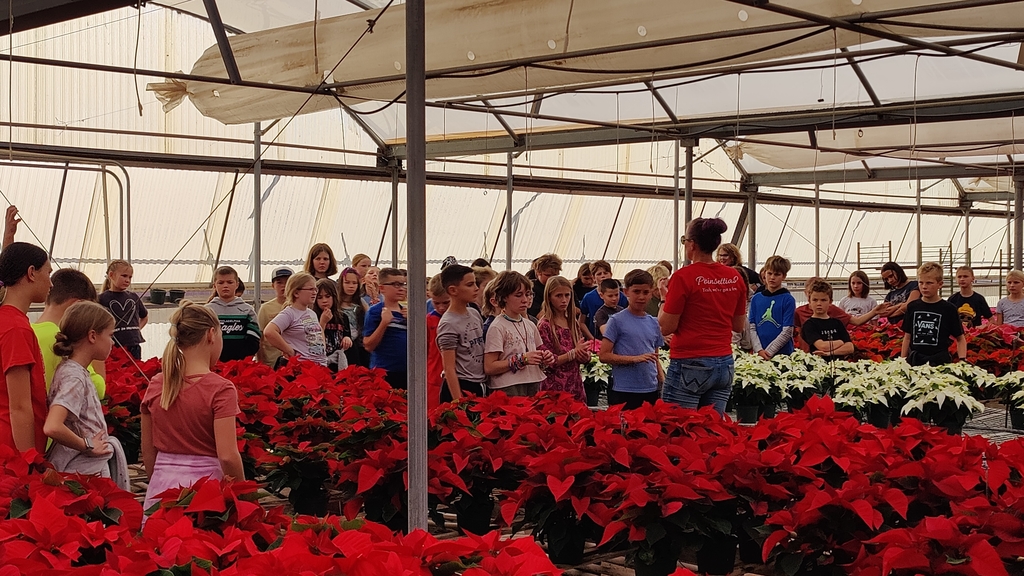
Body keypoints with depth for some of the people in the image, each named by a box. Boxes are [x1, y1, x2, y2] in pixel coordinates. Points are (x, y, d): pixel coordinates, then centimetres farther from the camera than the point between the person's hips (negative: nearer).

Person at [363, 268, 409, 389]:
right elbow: (368, 345, -11)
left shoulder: (406, 312, 10)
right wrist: (384, 322, -19)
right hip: (384, 373, -6)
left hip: (406, 372, 6)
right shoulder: (375, 312, -6)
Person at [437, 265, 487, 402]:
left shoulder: (475, 314, 9)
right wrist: (458, 401, -19)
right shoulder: (448, 324, -13)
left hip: (479, 386, 7)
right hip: (460, 387, -7)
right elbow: (449, 369, -15)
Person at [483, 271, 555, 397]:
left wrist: (544, 359, 1)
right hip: (509, 390, -6)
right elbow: (489, 368, -14)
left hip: (534, 387, 6)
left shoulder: (530, 325, 13)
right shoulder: (497, 328, -8)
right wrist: (522, 359, -18)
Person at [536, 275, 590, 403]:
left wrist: (585, 356, -8)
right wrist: (573, 353, -19)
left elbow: (585, 356, 15)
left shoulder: (574, 323, 10)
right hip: (555, 388, -5)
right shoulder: (544, 325, -7)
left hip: (576, 386, 5)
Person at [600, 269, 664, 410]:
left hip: (651, 392, 5)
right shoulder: (616, 321, -3)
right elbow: (604, 356, -8)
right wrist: (635, 359, -17)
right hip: (624, 393, -5)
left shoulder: (654, 323, 12)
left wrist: (663, 383, 5)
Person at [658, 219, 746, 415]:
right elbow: (738, 326, 15)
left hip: (690, 365, -6)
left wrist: (664, 299, 4)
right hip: (724, 365, 6)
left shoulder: (684, 277, -11)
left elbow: (666, 328, -10)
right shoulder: (735, 278, 5)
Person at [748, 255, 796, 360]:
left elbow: (787, 332, -6)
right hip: (758, 354, 3)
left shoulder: (788, 299, -1)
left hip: (782, 353, -3)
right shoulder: (756, 298, 9)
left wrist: (768, 351, -11)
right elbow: (752, 328, 5)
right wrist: (759, 350, -8)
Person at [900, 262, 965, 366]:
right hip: (915, 360, 2)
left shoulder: (948, 309, 1)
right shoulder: (912, 307, 9)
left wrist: (962, 361, -6)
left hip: (940, 361, -2)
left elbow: (960, 339, 7)